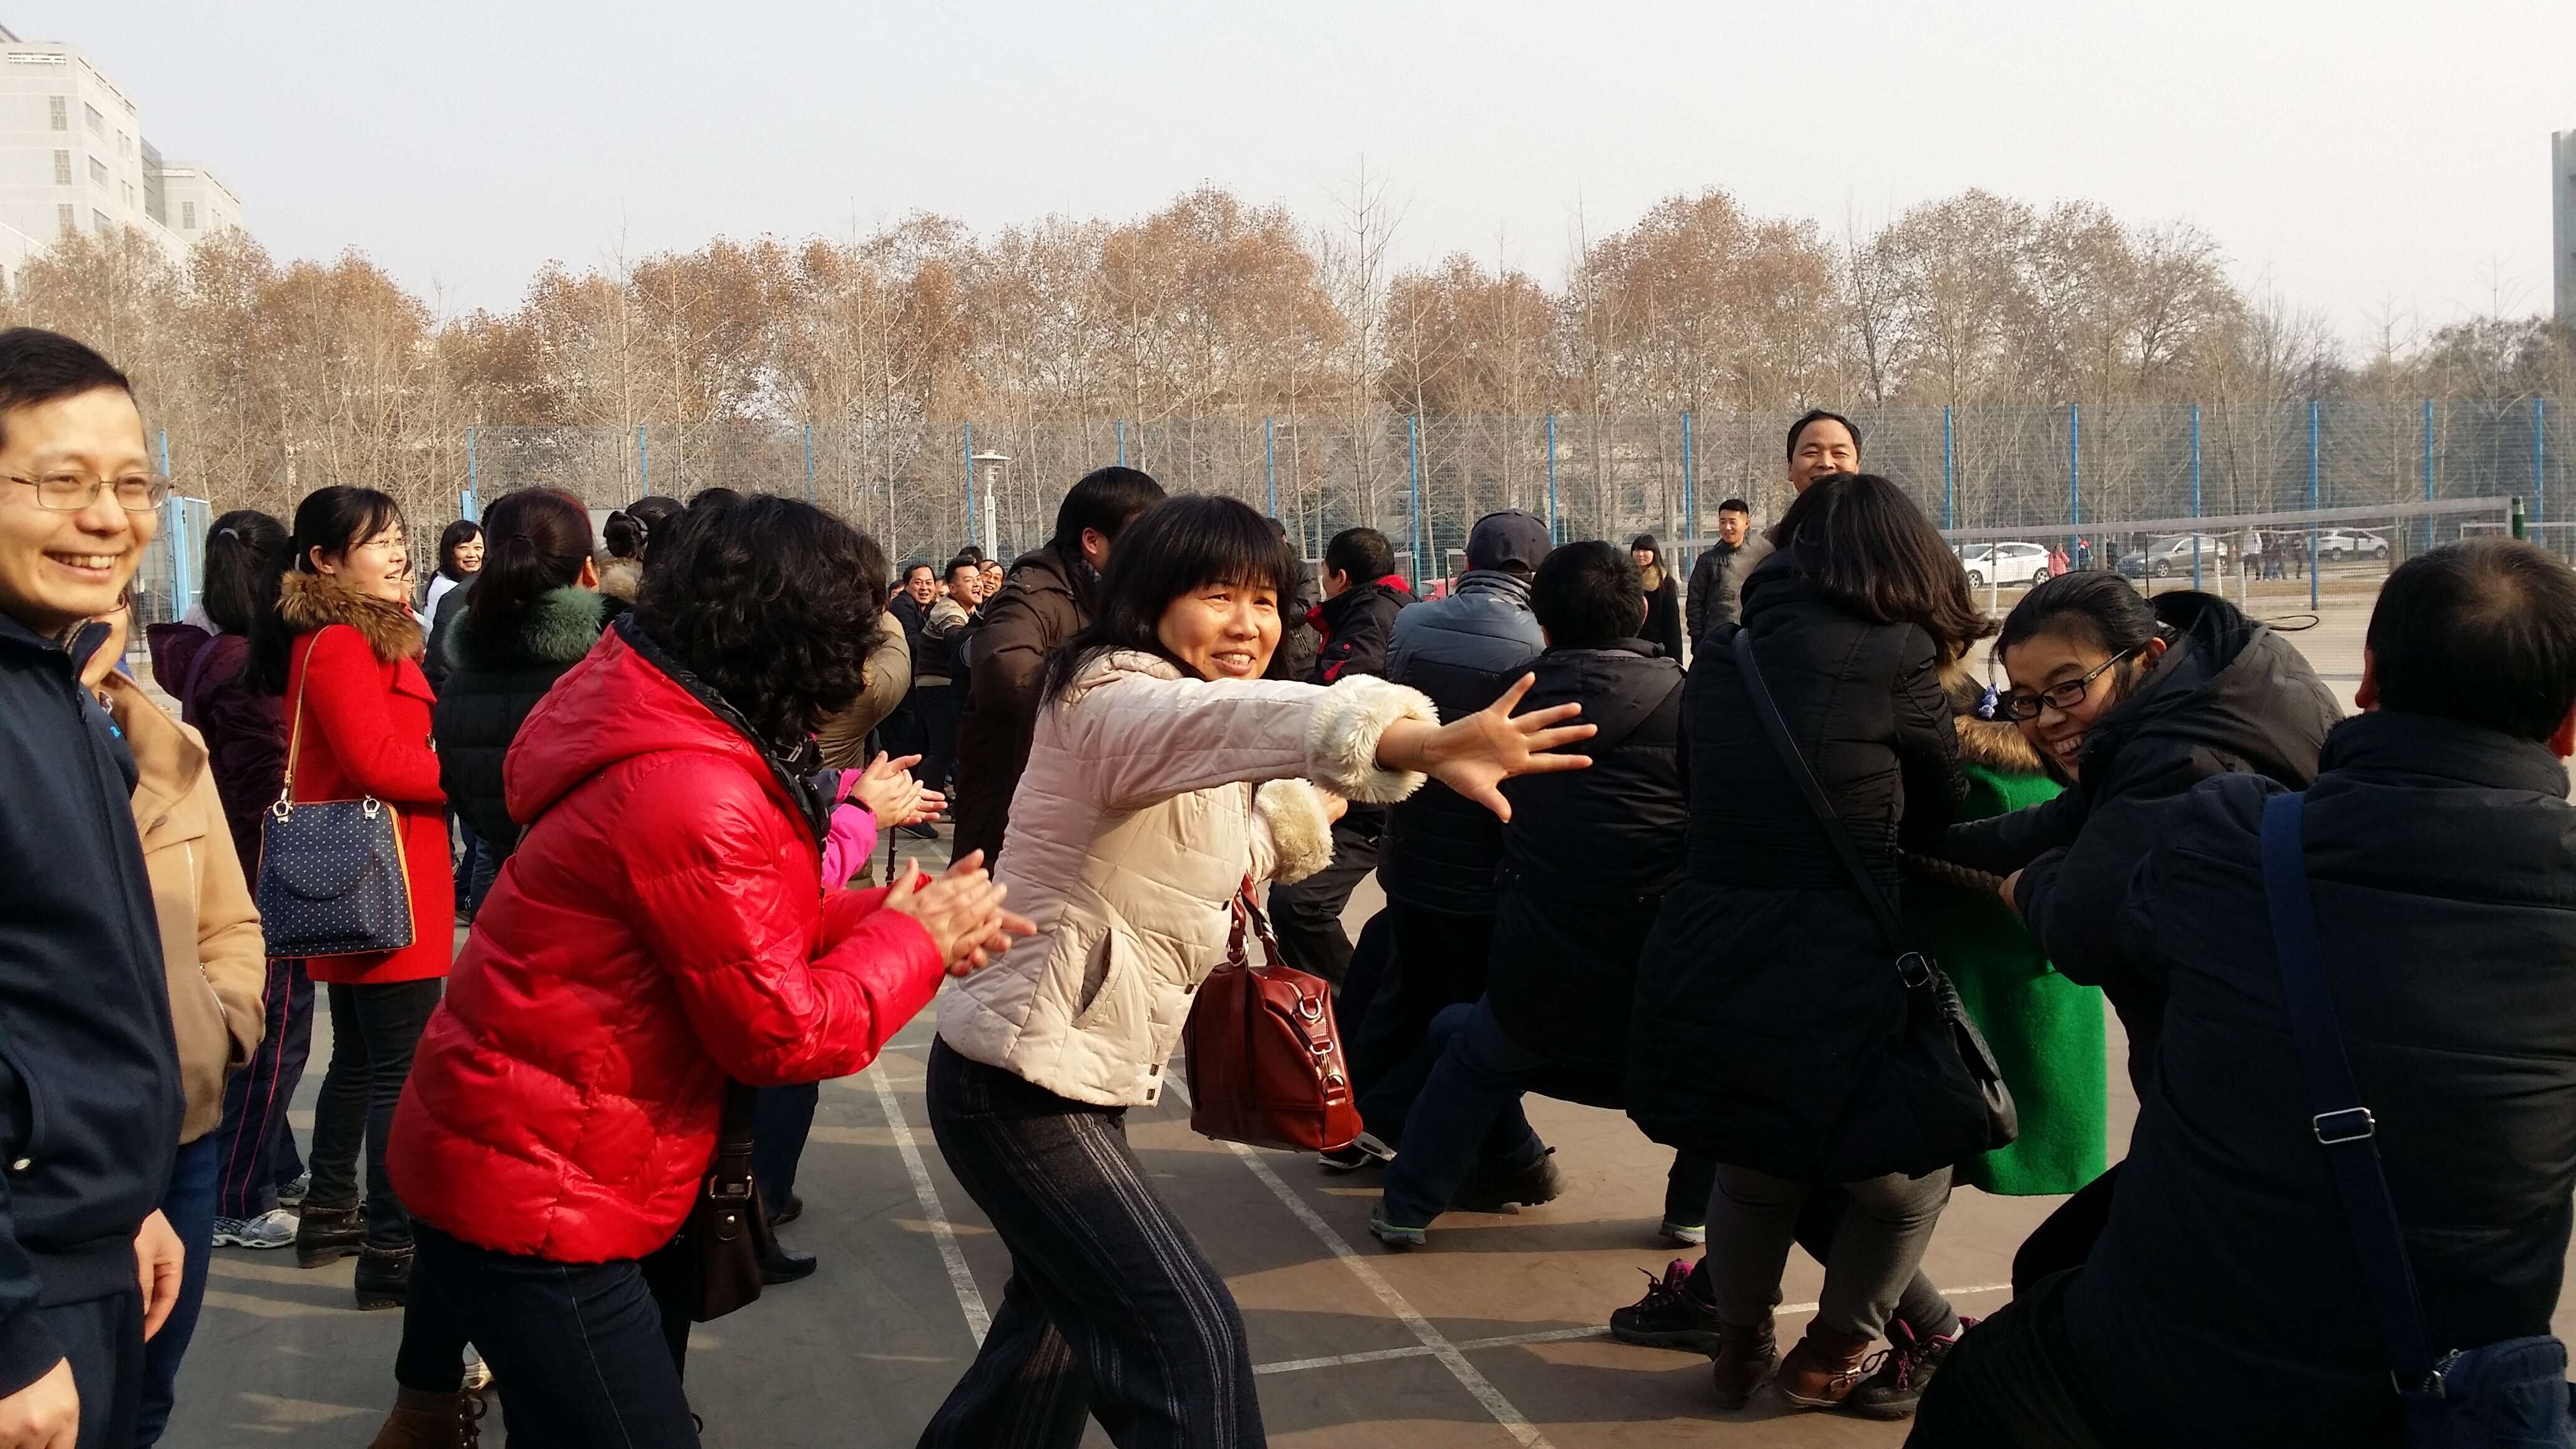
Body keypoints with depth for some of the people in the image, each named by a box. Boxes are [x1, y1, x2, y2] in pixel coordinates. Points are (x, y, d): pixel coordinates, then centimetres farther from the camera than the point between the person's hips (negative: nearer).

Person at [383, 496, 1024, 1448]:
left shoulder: (667, 727, 4)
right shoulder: (689, 791, -27)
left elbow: (751, 930, 12)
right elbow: (781, 1031, -21)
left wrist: (883, 915, -2)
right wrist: (914, 941, -8)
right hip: (533, 1197, -10)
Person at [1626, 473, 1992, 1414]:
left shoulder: (1722, 659, 10)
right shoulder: (1896, 657, -4)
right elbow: (1938, 815, 10)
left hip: (1697, 984, 5)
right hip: (1828, 993, -5)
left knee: (1753, 1173, 32)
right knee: (1909, 1181, 24)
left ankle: (1740, 1348, 48)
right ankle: (1829, 1358, 38)